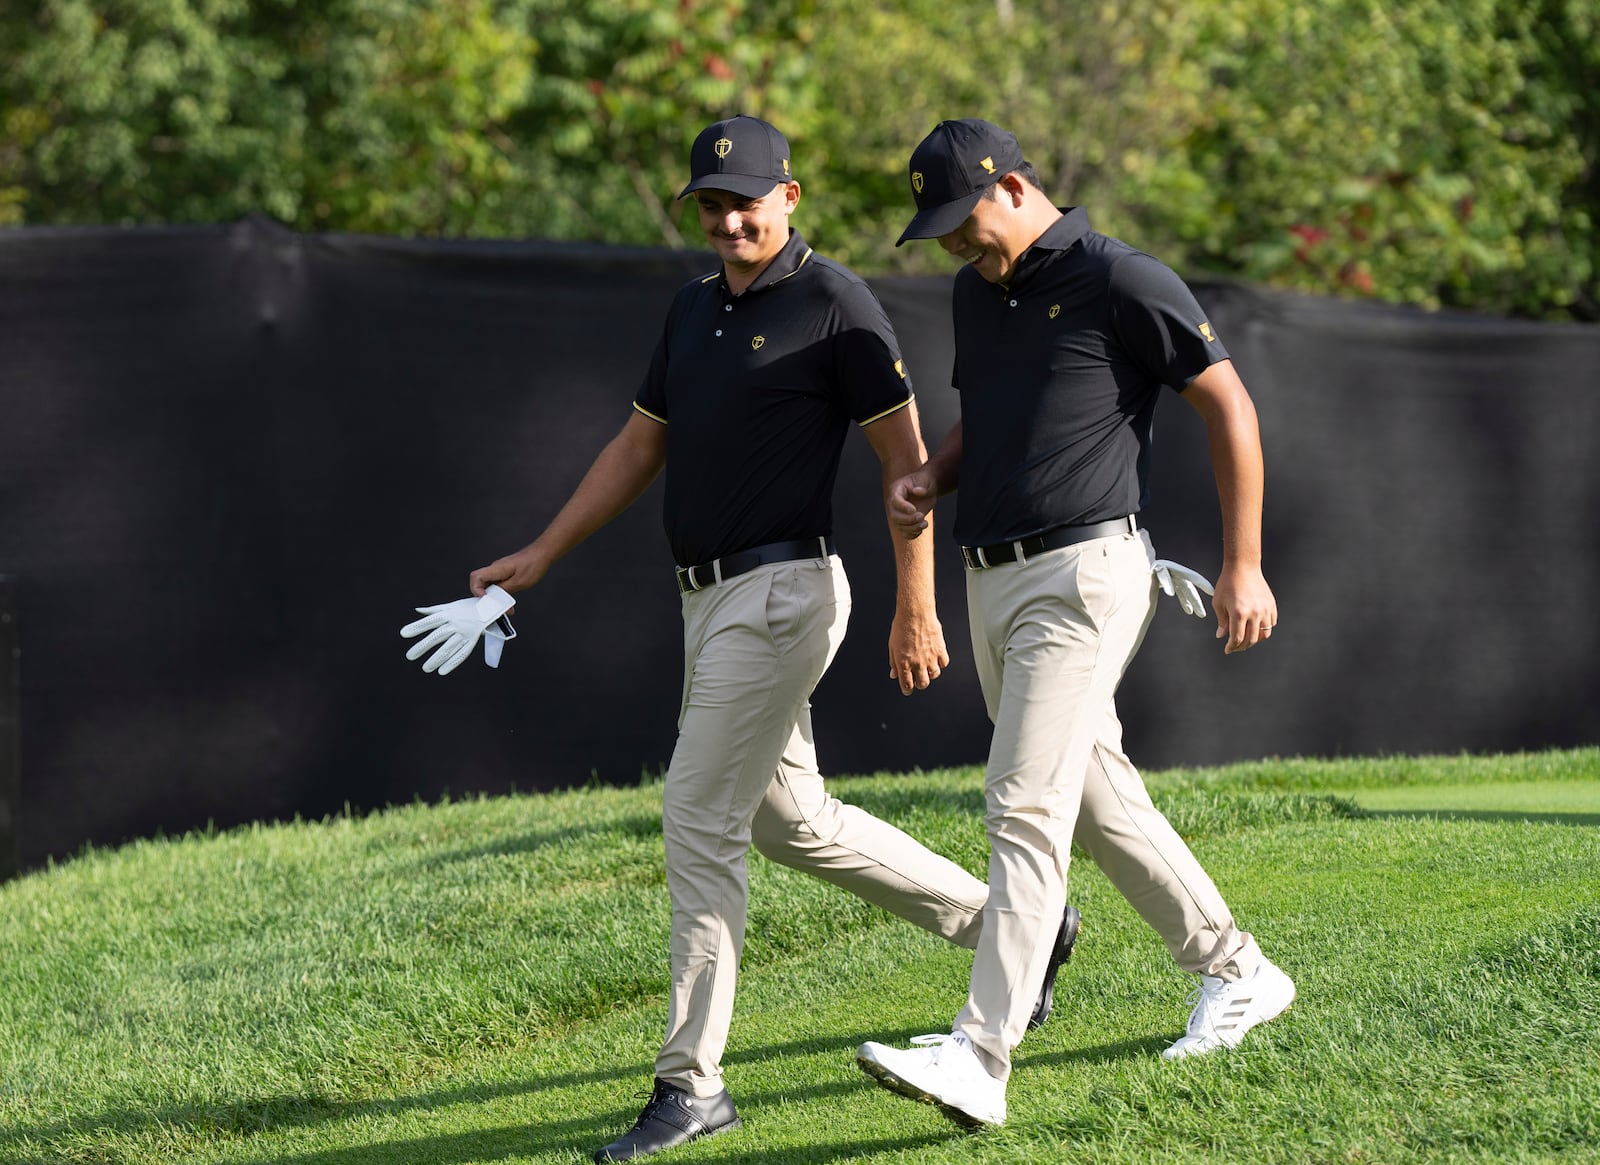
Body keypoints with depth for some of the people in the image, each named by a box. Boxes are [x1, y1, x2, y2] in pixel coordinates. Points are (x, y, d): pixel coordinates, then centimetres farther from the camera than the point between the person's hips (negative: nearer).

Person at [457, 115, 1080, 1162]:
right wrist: (541, 556, 17)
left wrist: (916, 607, -13)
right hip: (711, 600, 9)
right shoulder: (694, 310, 15)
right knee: (789, 819, 15)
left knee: (700, 817, -12)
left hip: (782, 593, -9)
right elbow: (640, 446, 22)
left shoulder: (831, 301, -9)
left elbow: (905, 455, -10)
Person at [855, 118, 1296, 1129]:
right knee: (1097, 797, 15)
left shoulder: (1122, 282, -11)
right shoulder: (976, 290, 13)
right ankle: (1235, 973, 30)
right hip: (992, 582, 9)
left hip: (1082, 577, -9)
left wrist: (1244, 567, -8)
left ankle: (982, 1059, -22)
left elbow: (1229, 404, -7)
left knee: (1025, 808, -16)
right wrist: (932, 479, 5)